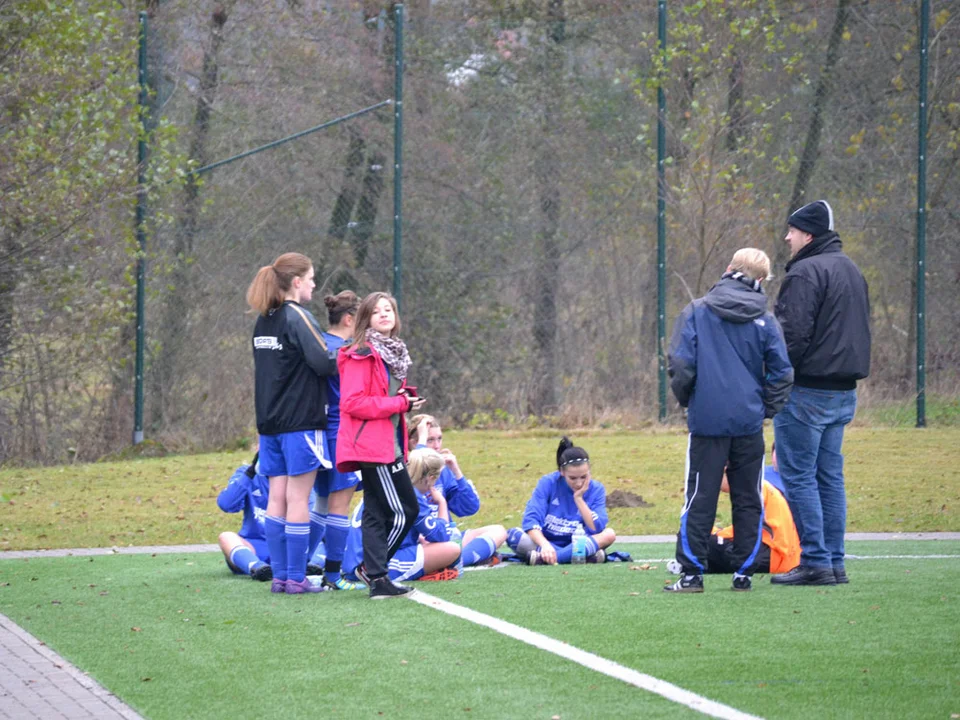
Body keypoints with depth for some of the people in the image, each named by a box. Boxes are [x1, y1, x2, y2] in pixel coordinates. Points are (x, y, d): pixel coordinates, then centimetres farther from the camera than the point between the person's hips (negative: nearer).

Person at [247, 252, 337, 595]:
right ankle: (296, 578, -3)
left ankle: (279, 576, 9)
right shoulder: (298, 318, -12)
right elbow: (323, 363, -20)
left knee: (277, 498, 8)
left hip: (270, 422, 7)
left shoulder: (264, 321, 13)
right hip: (300, 421, -7)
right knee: (298, 499, -4)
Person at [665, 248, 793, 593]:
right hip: (749, 423, 1)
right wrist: (766, 409, 12)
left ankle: (692, 572, -1)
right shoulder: (765, 320, 2)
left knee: (699, 498, 2)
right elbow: (782, 372, 0)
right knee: (748, 499, 10)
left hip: (707, 420, -1)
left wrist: (687, 401, 10)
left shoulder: (696, 312, -2)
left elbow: (680, 365, -6)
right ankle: (744, 572, 10)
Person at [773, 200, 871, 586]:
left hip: (807, 391, -9)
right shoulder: (852, 271, 17)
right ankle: (834, 562, 12)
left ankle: (815, 562, -7)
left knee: (798, 475, -4)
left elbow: (793, 333, -20)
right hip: (844, 390, 9)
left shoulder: (806, 272, -14)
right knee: (830, 476, 12)